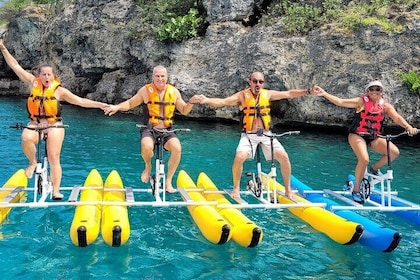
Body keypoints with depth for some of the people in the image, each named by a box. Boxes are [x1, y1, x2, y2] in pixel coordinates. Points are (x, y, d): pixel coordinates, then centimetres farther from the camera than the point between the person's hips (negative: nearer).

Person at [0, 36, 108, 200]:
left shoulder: (59, 90, -1)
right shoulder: (33, 83, 5)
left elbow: (80, 101, -2)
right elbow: (15, 66, 8)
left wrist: (99, 105, -11)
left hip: (54, 125, -1)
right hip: (35, 124, 2)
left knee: (53, 158, -7)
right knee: (26, 138, -32)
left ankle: (56, 191, -1)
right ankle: (33, 163, -3)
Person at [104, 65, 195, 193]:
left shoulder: (174, 92, 7)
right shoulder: (146, 90, 2)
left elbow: (184, 111, 15)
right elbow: (130, 103, 9)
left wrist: (191, 102, -4)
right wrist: (117, 107, -9)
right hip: (150, 129, -2)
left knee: (177, 148, -29)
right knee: (147, 147, -35)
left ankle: (168, 181, -8)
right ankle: (148, 166, 4)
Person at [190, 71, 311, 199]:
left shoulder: (268, 94, 4)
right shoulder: (242, 95, -5)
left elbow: (289, 93, 6)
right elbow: (222, 101, -16)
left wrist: (307, 91, -3)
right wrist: (207, 100, -33)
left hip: (266, 134, 3)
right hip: (249, 135, -3)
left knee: (284, 157, -11)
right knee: (239, 157, -26)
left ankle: (288, 190, 9)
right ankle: (236, 189, -3)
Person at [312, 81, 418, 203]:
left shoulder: (385, 106, -1)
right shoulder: (362, 102, -9)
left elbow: (397, 118, -14)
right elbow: (341, 102, -18)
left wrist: (408, 127, -34)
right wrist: (324, 93, -30)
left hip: (374, 138, 4)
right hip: (357, 135, -4)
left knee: (394, 152, -18)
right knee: (364, 159, -27)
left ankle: (374, 168, 11)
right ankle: (356, 190, -7)